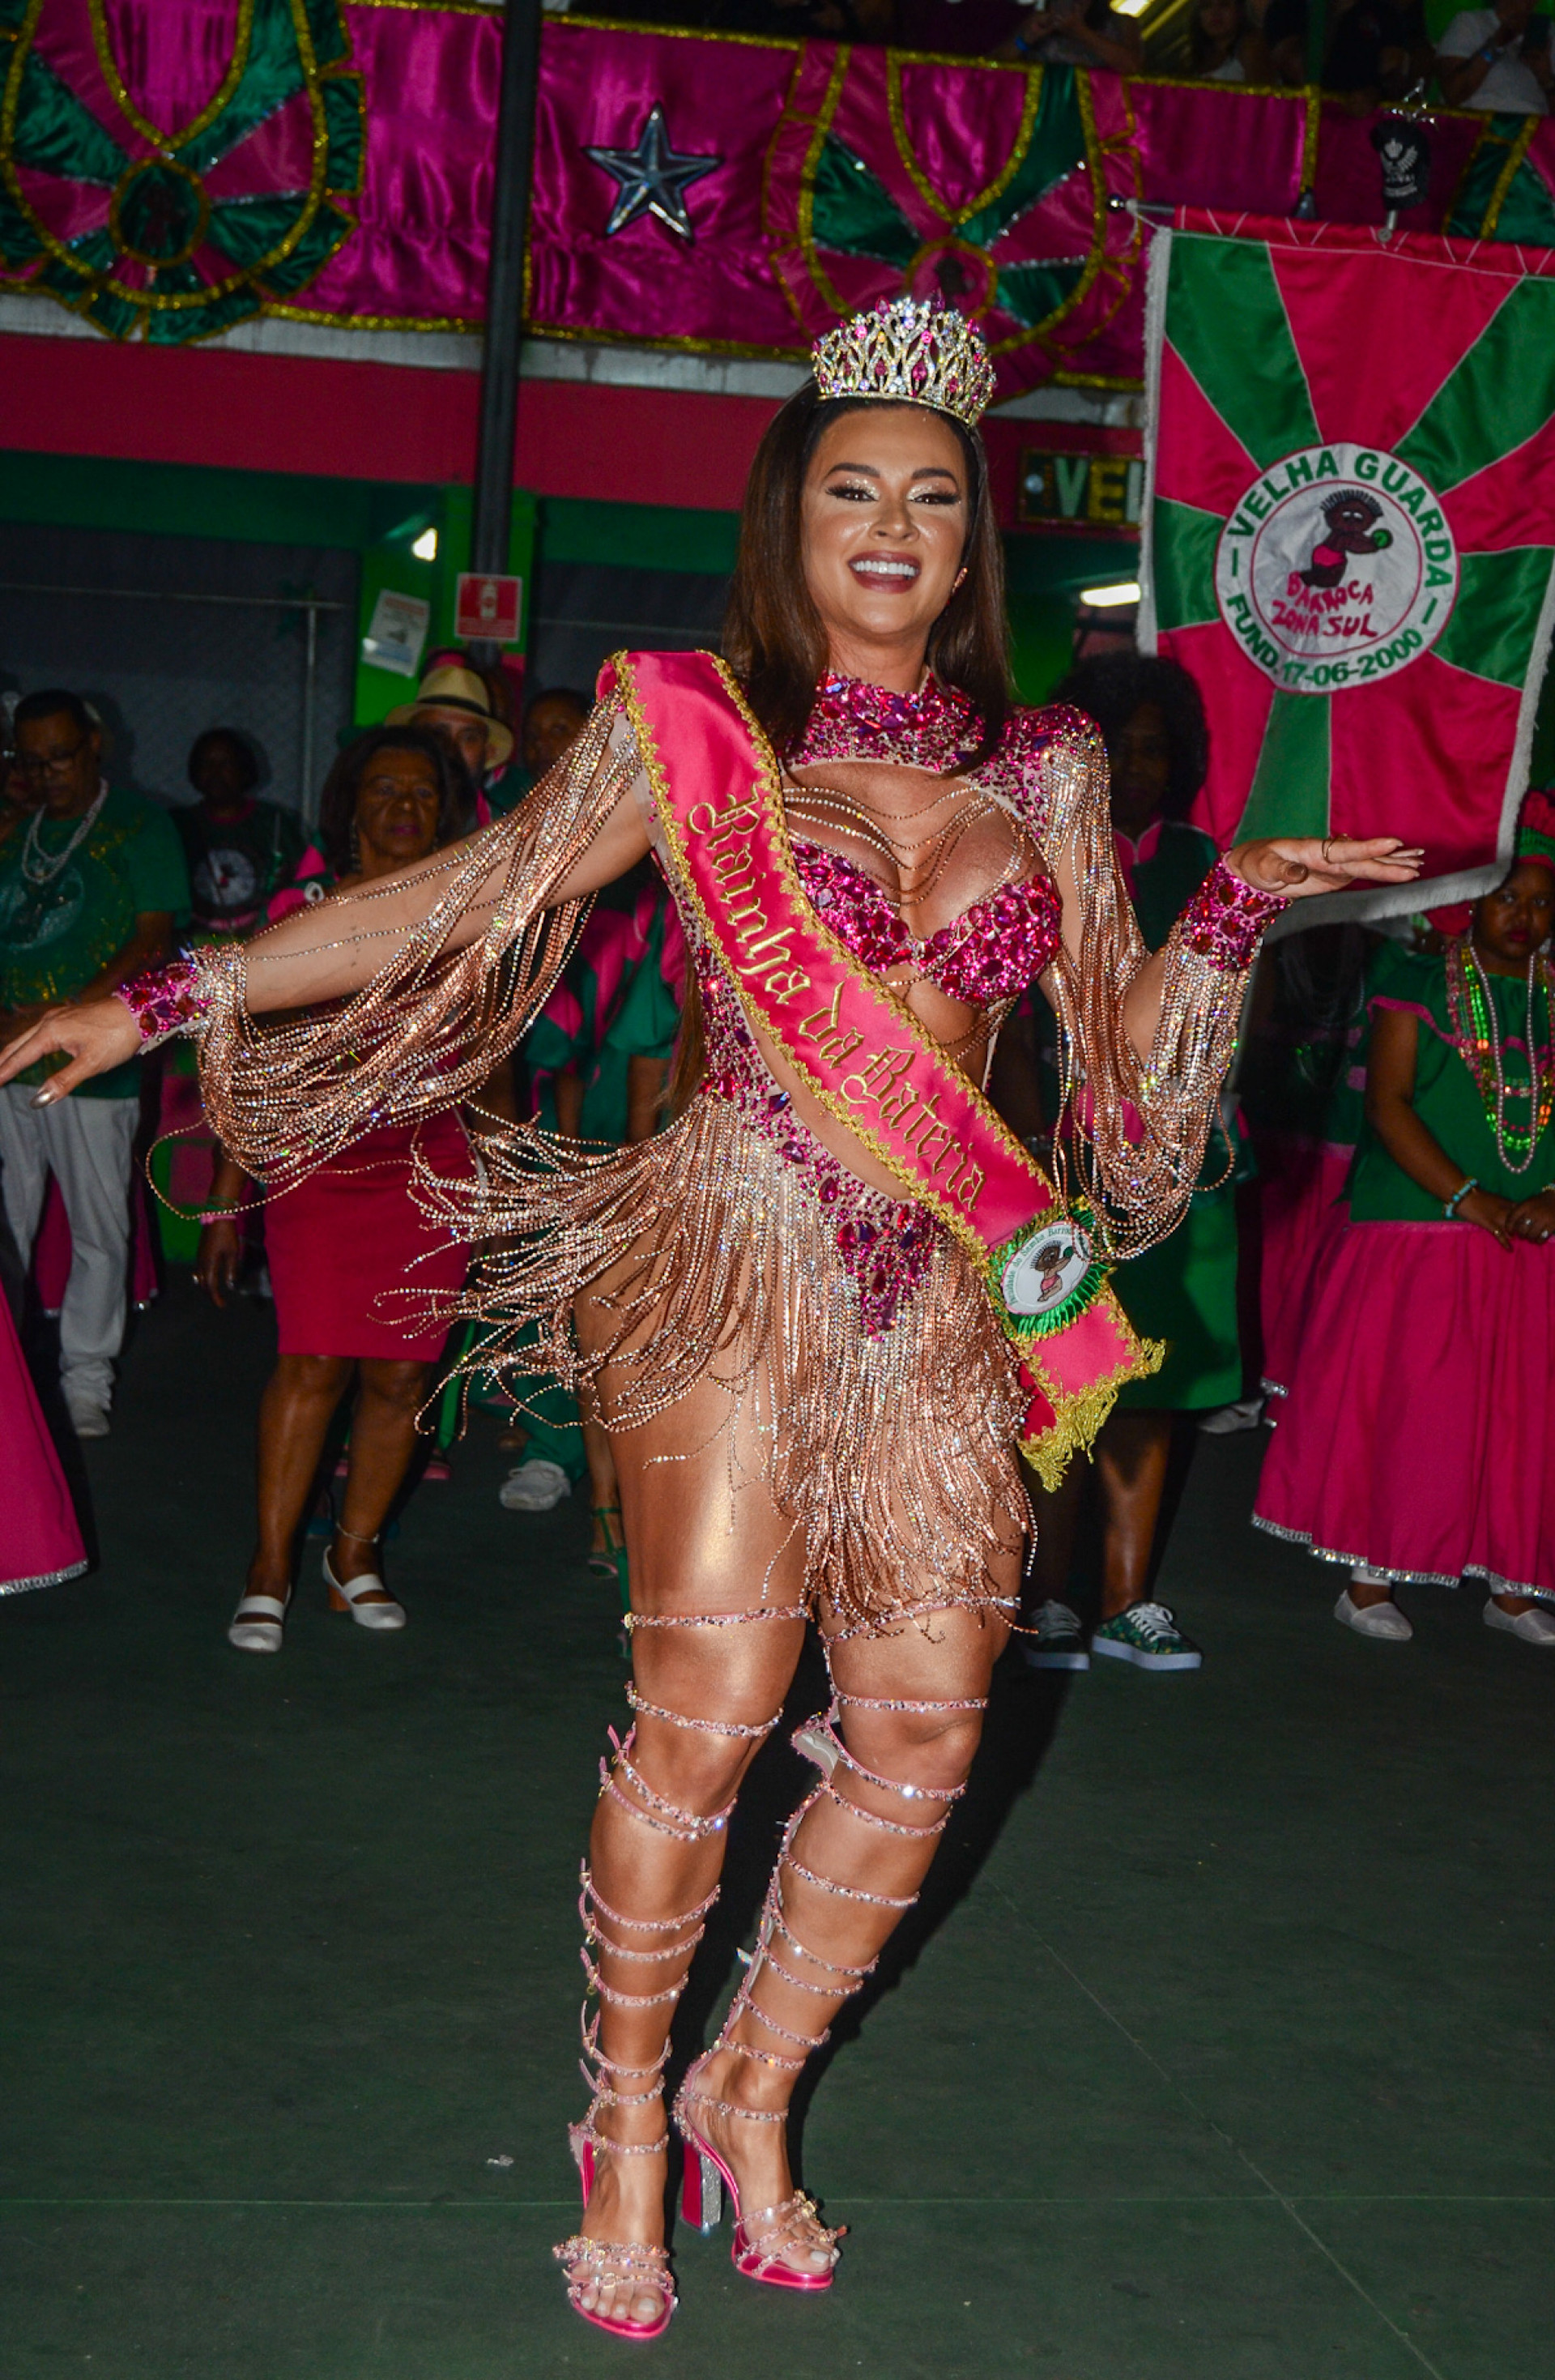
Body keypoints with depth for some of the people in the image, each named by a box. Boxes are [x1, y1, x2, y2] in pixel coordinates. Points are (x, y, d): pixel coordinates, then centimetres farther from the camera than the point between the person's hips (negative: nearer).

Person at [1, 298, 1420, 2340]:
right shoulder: (687, 725, 2)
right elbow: (454, 906, 4)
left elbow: (1118, 1041, 15)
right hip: (740, 1258, -4)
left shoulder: (1046, 768, 11)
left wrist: (1240, 902, 0)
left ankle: (750, 2093, 26)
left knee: (924, 1725, 3)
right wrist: (165, 999, 3)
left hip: (948, 1294, 4)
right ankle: (626, 2121, 16)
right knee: (709, 1709, -9)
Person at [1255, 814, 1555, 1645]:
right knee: (1402, 1403, -3)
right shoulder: (1419, 982, 0)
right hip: (1418, 1234, -4)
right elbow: (1388, 1104, -7)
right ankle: (1370, 1579, 8)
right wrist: (1468, 1198, -14)